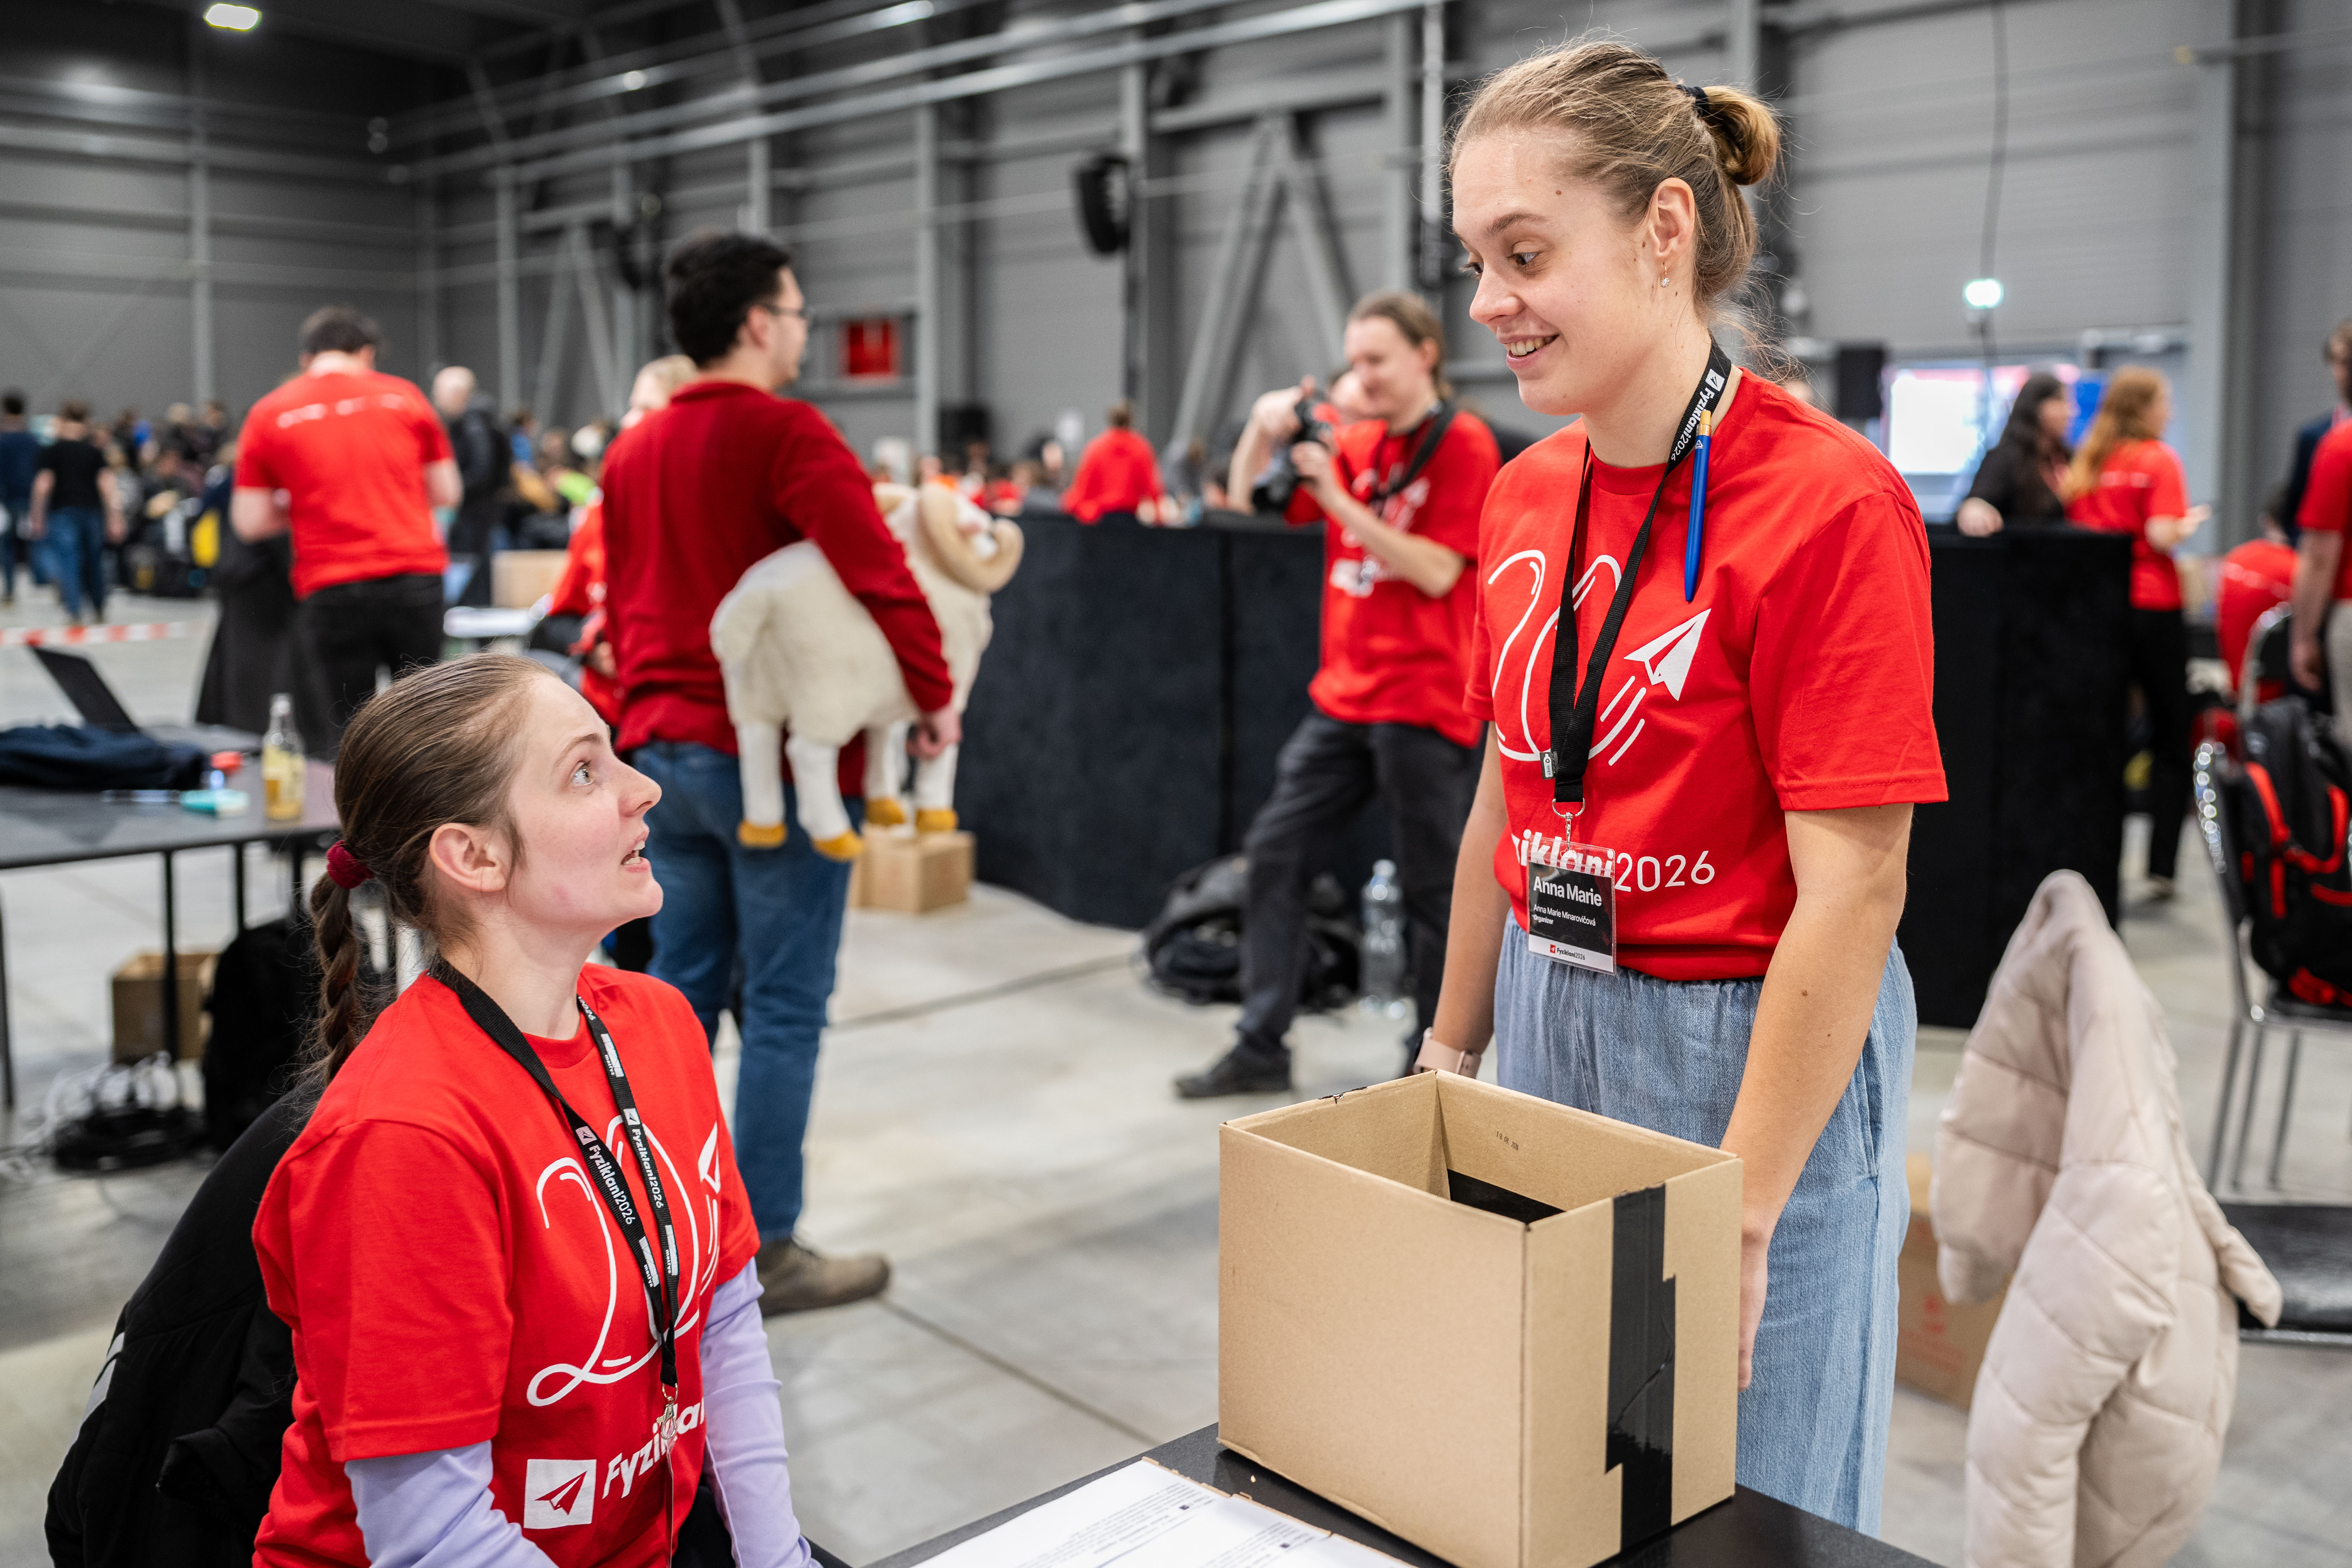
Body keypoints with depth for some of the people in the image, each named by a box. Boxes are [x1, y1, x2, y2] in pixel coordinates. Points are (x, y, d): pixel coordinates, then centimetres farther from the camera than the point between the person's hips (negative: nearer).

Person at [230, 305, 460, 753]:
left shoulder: (268, 415, 6)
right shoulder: (404, 396, 8)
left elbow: (250, 523, 4)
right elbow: (447, 493, 11)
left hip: (332, 590, -1)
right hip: (415, 576, 1)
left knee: (347, 731, 5)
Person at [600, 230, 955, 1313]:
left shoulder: (634, 450, 14)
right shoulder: (786, 434, -12)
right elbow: (877, 571, -22)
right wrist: (935, 695, -12)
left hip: (663, 748, 8)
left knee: (682, 987, 14)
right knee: (784, 1007, -1)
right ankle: (764, 1251, 6)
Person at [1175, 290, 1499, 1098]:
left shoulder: (1463, 443, -6)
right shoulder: (1355, 443, 11)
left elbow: (1435, 572, -15)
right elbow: (1247, 503, 15)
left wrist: (1337, 498, -19)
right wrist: (1264, 431, -4)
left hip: (1422, 704, -7)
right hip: (1342, 696, 7)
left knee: (1430, 885, 2)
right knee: (1274, 853, 5)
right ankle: (1261, 1047, 13)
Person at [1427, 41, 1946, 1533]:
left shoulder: (1831, 499, -19)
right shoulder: (1528, 493, 4)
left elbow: (1851, 894, -20)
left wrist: (1738, 1214, -19)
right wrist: (1457, 1047, 15)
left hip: (1758, 1057, -6)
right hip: (1555, 1025, 7)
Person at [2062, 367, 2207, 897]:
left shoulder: (2084, 462, 7)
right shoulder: (2159, 460, -8)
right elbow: (2163, 536, -16)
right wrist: (2192, 521, 3)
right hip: (2153, 608, -4)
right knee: (2170, 739, 6)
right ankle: (2160, 867, 4)